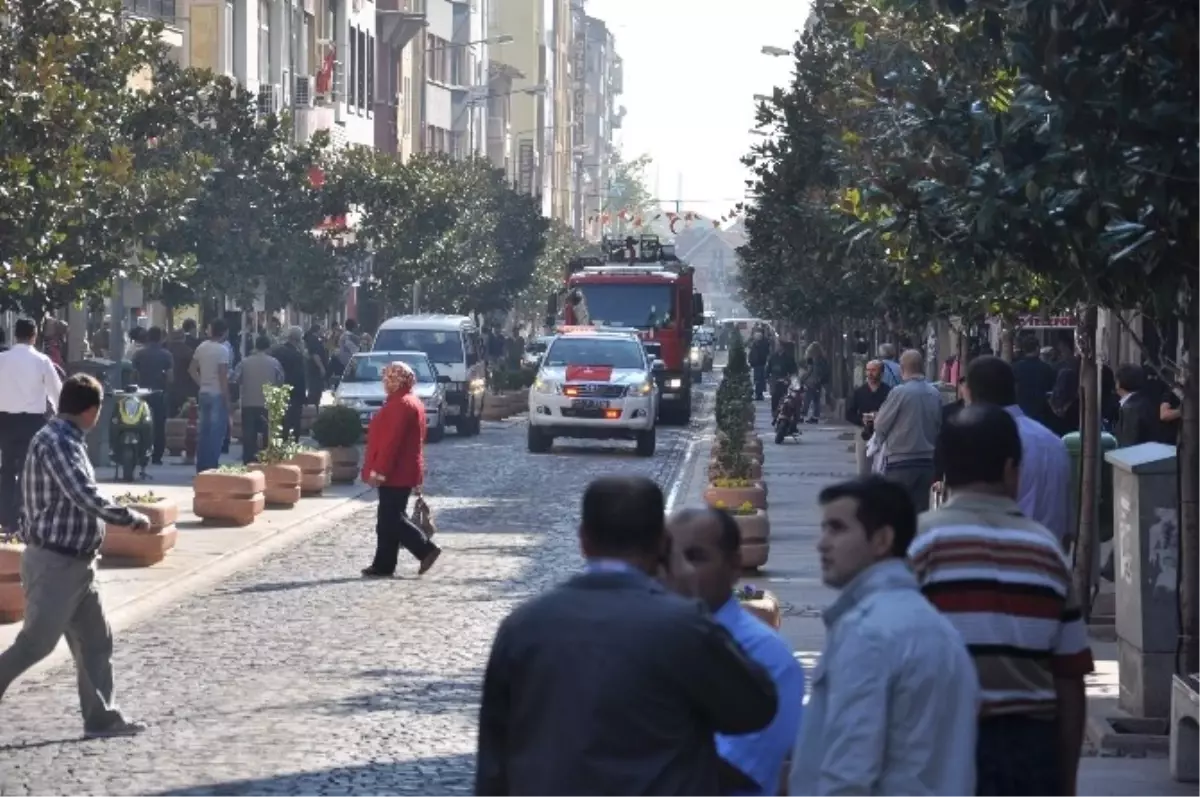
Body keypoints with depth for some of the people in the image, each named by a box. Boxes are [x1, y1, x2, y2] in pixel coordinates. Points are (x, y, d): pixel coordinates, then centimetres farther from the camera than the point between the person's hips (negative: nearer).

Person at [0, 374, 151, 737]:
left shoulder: (66, 440, 12)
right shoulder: (56, 442, -19)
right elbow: (87, 497, -26)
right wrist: (133, 518, -15)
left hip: (74, 561, 10)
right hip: (53, 562, -10)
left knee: (95, 638, 11)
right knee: (35, 642, -6)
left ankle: (101, 717, 16)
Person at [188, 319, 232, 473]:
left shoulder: (201, 347, 8)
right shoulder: (222, 350, -14)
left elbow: (192, 370, 13)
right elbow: (223, 378, -17)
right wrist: (227, 401, -13)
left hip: (203, 394, 7)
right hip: (217, 395, -7)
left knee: (203, 432, 13)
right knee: (216, 434, -2)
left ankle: (201, 468, 17)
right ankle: (211, 467, -4)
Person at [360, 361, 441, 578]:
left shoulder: (400, 405, -17)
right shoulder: (412, 402, 16)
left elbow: (391, 441, -24)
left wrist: (379, 470, -24)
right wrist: (417, 479, 24)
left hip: (395, 473, -10)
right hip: (404, 472, 10)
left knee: (391, 519, -7)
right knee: (388, 519, 10)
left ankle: (426, 549, -7)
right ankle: (383, 565, 12)